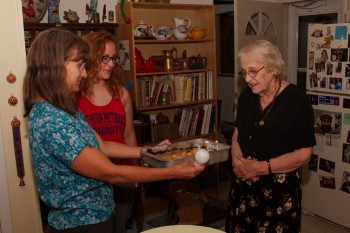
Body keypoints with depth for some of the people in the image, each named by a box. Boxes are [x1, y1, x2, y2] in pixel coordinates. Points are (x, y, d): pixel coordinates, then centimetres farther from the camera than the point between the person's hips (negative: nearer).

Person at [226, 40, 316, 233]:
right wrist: (236, 159, -7)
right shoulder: (247, 95, 5)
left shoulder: (297, 100, -13)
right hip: (243, 184, 5)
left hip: (279, 189, -4)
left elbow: (303, 154, -13)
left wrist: (262, 167, -18)